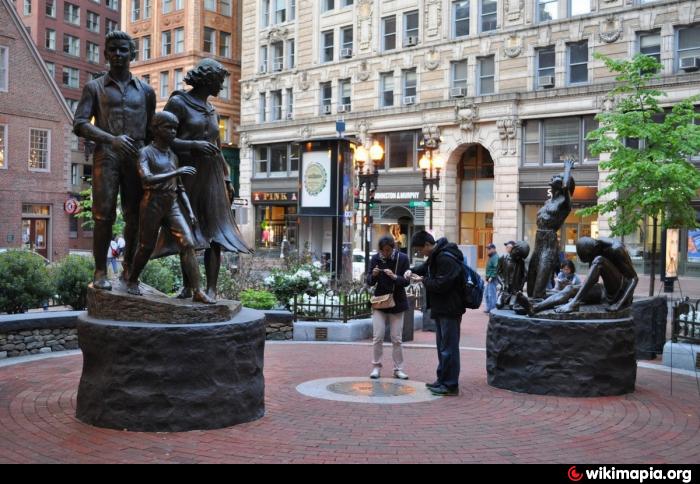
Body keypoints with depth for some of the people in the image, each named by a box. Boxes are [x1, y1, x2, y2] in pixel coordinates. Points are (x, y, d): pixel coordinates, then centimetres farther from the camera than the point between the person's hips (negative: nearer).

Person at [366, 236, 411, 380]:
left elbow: (406, 281, -10)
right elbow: (369, 282, 0)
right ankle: (376, 367, 9)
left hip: (397, 303, -1)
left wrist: (394, 277, -29)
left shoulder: (402, 258, -8)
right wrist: (373, 275, -23)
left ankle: (398, 369, 11)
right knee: (377, 337, -2)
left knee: (397, 339, 2)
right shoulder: (375, 258, -3)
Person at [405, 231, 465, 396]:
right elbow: (426, 267, 27)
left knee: (449, 348, -5)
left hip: (449, 310, -10)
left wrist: (423, 280, -11)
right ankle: (442, 380, 25)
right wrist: (413, 271, 7)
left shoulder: (446, 259, -21)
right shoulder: (435, 255, 11)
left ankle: (450, 384, 0)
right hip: (440, 308, 10)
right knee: (442, 346, 16)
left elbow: (441, 285, -24)